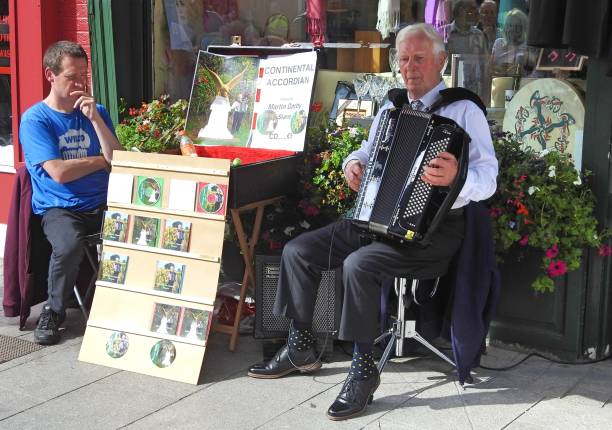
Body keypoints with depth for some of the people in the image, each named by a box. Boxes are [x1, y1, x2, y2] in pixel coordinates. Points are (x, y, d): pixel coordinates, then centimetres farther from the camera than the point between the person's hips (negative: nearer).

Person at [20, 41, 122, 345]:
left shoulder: (96, 112, 13)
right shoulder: (35, 119, -2)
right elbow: (59, 172, -12)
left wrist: (94, 118, -8)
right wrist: (102, 160, 1)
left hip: (102, 203, 4)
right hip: (58, 208, -3)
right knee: (69, 245, -36)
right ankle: (54, 311, -7)